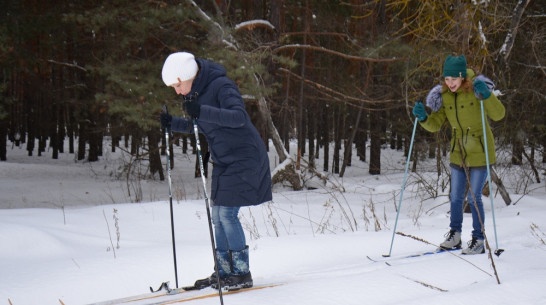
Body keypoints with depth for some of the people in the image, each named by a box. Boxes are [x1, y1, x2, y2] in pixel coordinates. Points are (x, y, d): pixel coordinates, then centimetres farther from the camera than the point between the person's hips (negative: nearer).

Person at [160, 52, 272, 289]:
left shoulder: (221, 86, -20)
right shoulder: (196, 92, 6)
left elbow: (239, 117, -34)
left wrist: (203, 112, -43)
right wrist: (173, 124, 5)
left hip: (244, 158, -9)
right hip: (224, 161, 9)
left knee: (227, 213, -12)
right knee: (218, 217, 9)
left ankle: (242, 273, -4)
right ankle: (224, 272, 16)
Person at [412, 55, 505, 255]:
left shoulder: (476, 90, -15)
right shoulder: (444, 96, -2)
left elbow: (498, 114, -22)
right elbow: (435, 125, 1)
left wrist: (486, 95, -37)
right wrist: (423, 118, -19)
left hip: (480, 153, -5)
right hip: (458, 154, 5)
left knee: (474, 198, -3)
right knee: (456, 197, 12)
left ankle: (478, 240, 10)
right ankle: (454, 235, 29)